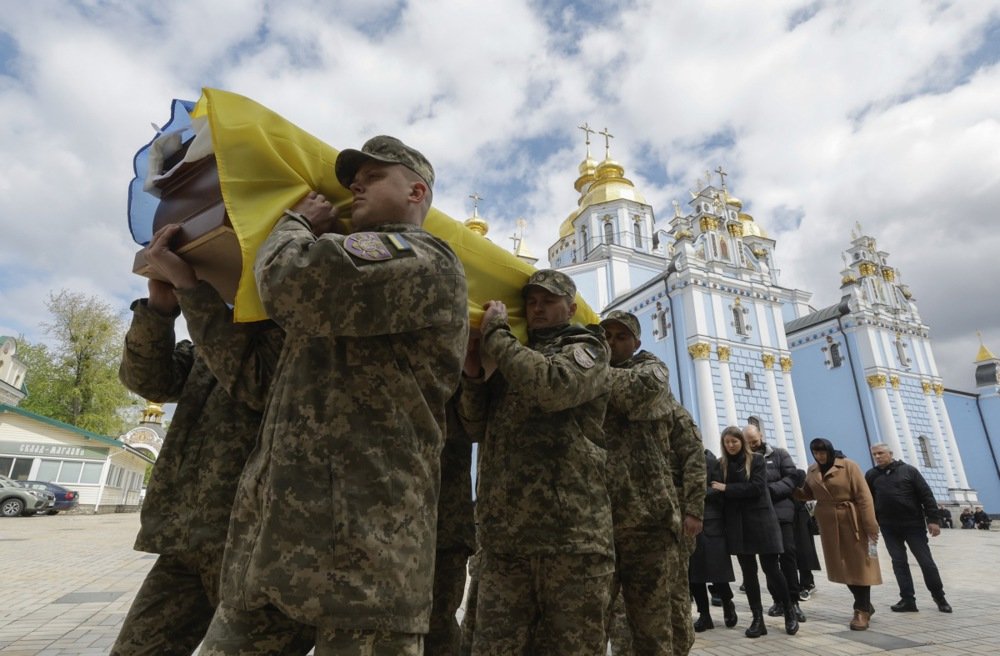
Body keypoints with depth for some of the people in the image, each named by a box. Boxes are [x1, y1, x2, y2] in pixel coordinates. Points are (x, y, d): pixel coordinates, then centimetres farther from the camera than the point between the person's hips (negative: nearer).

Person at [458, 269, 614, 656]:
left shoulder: (586, 348, 7)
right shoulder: (514, 360, 23)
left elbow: (553, 387, -16)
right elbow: (479, 428, 17)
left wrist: (496, 334, -6)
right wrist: (473, 376, 2)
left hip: (570, 530, -4)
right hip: (502, 533, 5)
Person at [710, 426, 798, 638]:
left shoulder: (756, 460, -2)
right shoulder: (721, 464, 5)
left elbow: (757, 487, -14)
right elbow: (718, 492, 6)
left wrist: (727, 488, -15)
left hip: (760, 520, -3)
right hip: (737, 524, 3)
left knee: (771, 568, 1)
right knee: (748, 572, 7)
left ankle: (790, 612, 23)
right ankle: (757, 619, 16)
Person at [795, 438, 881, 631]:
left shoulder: (848, 466, -10)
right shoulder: (812, 470, 6)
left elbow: (864, 497, -12)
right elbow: (807, 494, 12)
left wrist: (871, 527, -16)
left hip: (851, 522, -5)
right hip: (828, 524, 5)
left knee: (858, 565, 2)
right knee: (842, 566, 11)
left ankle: (862, 611, 13)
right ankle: (865, 604, 30)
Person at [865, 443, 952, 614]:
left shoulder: (908, 470, -3)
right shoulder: (871, 475, 4)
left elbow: (926, 496, -4)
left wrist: (932, 519, -10)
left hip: (913, 524, -2)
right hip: (889, 527, 2)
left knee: (926, 561, 4)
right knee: (899, 562, 4)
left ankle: (939, 597, 24)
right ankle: (908, 600, 10)